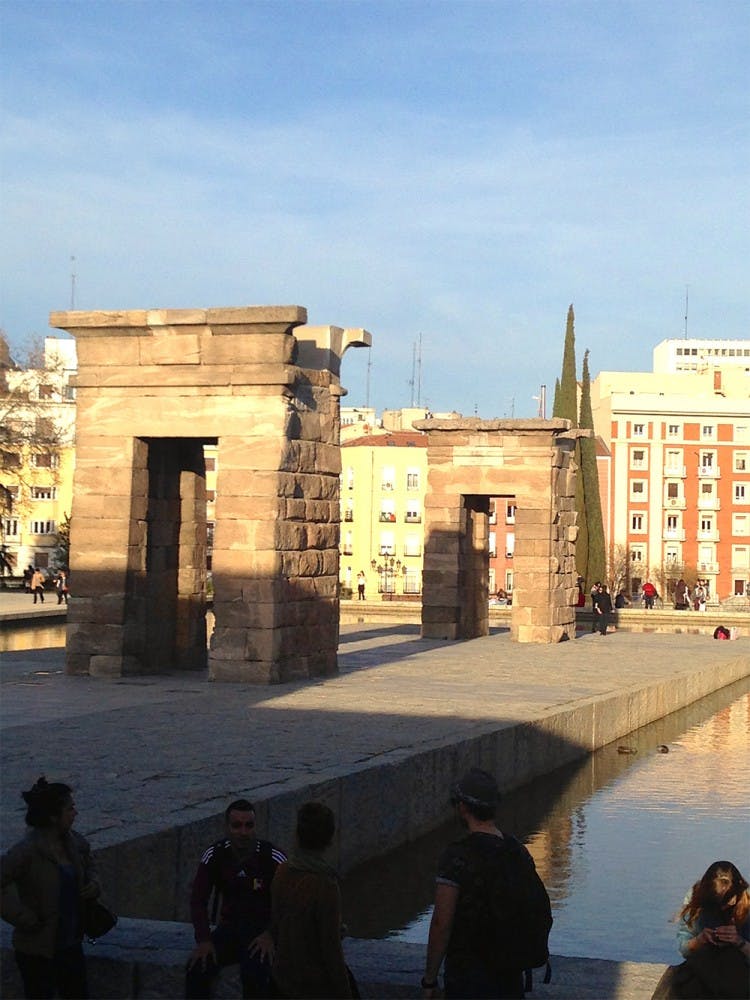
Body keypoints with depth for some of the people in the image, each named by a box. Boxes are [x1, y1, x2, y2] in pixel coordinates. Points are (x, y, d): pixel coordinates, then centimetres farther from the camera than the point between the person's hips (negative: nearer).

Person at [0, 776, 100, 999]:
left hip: (70, 945, 7)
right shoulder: (29, 851, -22)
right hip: (37, 950, -7)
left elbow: (88, 865, 21)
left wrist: (93, 885, 1)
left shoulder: (73, 843, 1)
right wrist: (24, 919, -24)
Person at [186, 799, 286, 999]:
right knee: (197, 967, -22)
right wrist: (204, 939, -14)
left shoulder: (273, 858, -15)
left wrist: (272, 935, -23)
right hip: (229, 928, 4)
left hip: (263, 932, -3)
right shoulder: (214, 855, -6)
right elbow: (198, 900, -1)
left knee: (255, 973, -32)